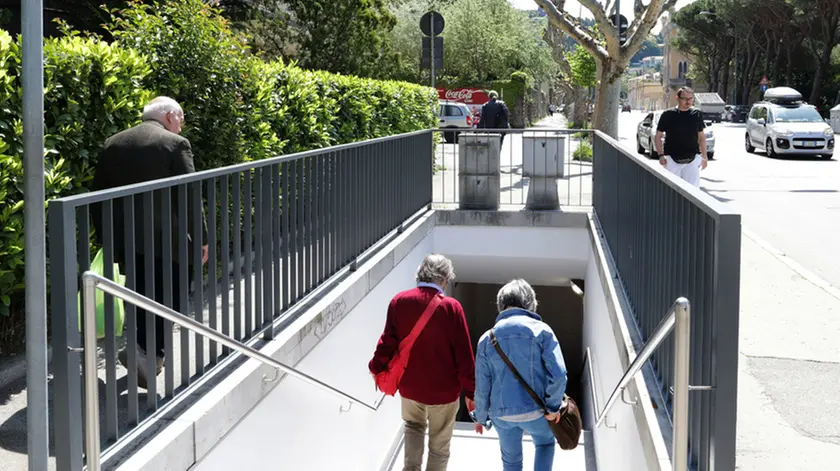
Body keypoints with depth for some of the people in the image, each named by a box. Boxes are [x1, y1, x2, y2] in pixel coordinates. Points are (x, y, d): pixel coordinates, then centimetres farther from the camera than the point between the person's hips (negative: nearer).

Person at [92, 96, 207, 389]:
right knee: (169, 298, 3)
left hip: (124, 238, 6)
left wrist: (105, 236, 17)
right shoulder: (176, 144, -6)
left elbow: (98, 193, 11)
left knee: (140, 296, 16)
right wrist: (201, 238, -4)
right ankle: (147, 351, -15)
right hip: (164, 238, -5)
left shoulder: (113, 144, 11)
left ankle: (148, 354, 24)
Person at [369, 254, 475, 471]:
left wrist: (377, 368, 14)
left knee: (414, 426, 28)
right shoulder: (451, 307, -18)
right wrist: (470, 392, -5)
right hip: (444, 390, -3)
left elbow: (388, 341, -4)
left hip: (409, 386, 3)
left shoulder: (399, 301, -10)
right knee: (439, 445, 14)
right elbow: (464, 354, -14)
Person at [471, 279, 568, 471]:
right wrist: (553, 405, -2)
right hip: (535, 411, -2)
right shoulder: (541, 330, -10)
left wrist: (480, 416, 15)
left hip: (502, 414, 2)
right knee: (545, 443, 29)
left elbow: (482, 386, 0)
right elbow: (558, 374, -17)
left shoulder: (487, 338, -2)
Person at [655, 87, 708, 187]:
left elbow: (701, 136, 16)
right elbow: (658, 136, 3)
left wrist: (704, 156, 12)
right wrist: (661, 155, -8)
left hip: (692, 160, 1)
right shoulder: (668, 115, -2)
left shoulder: (697, 114, 6)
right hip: (672, 160, -1)